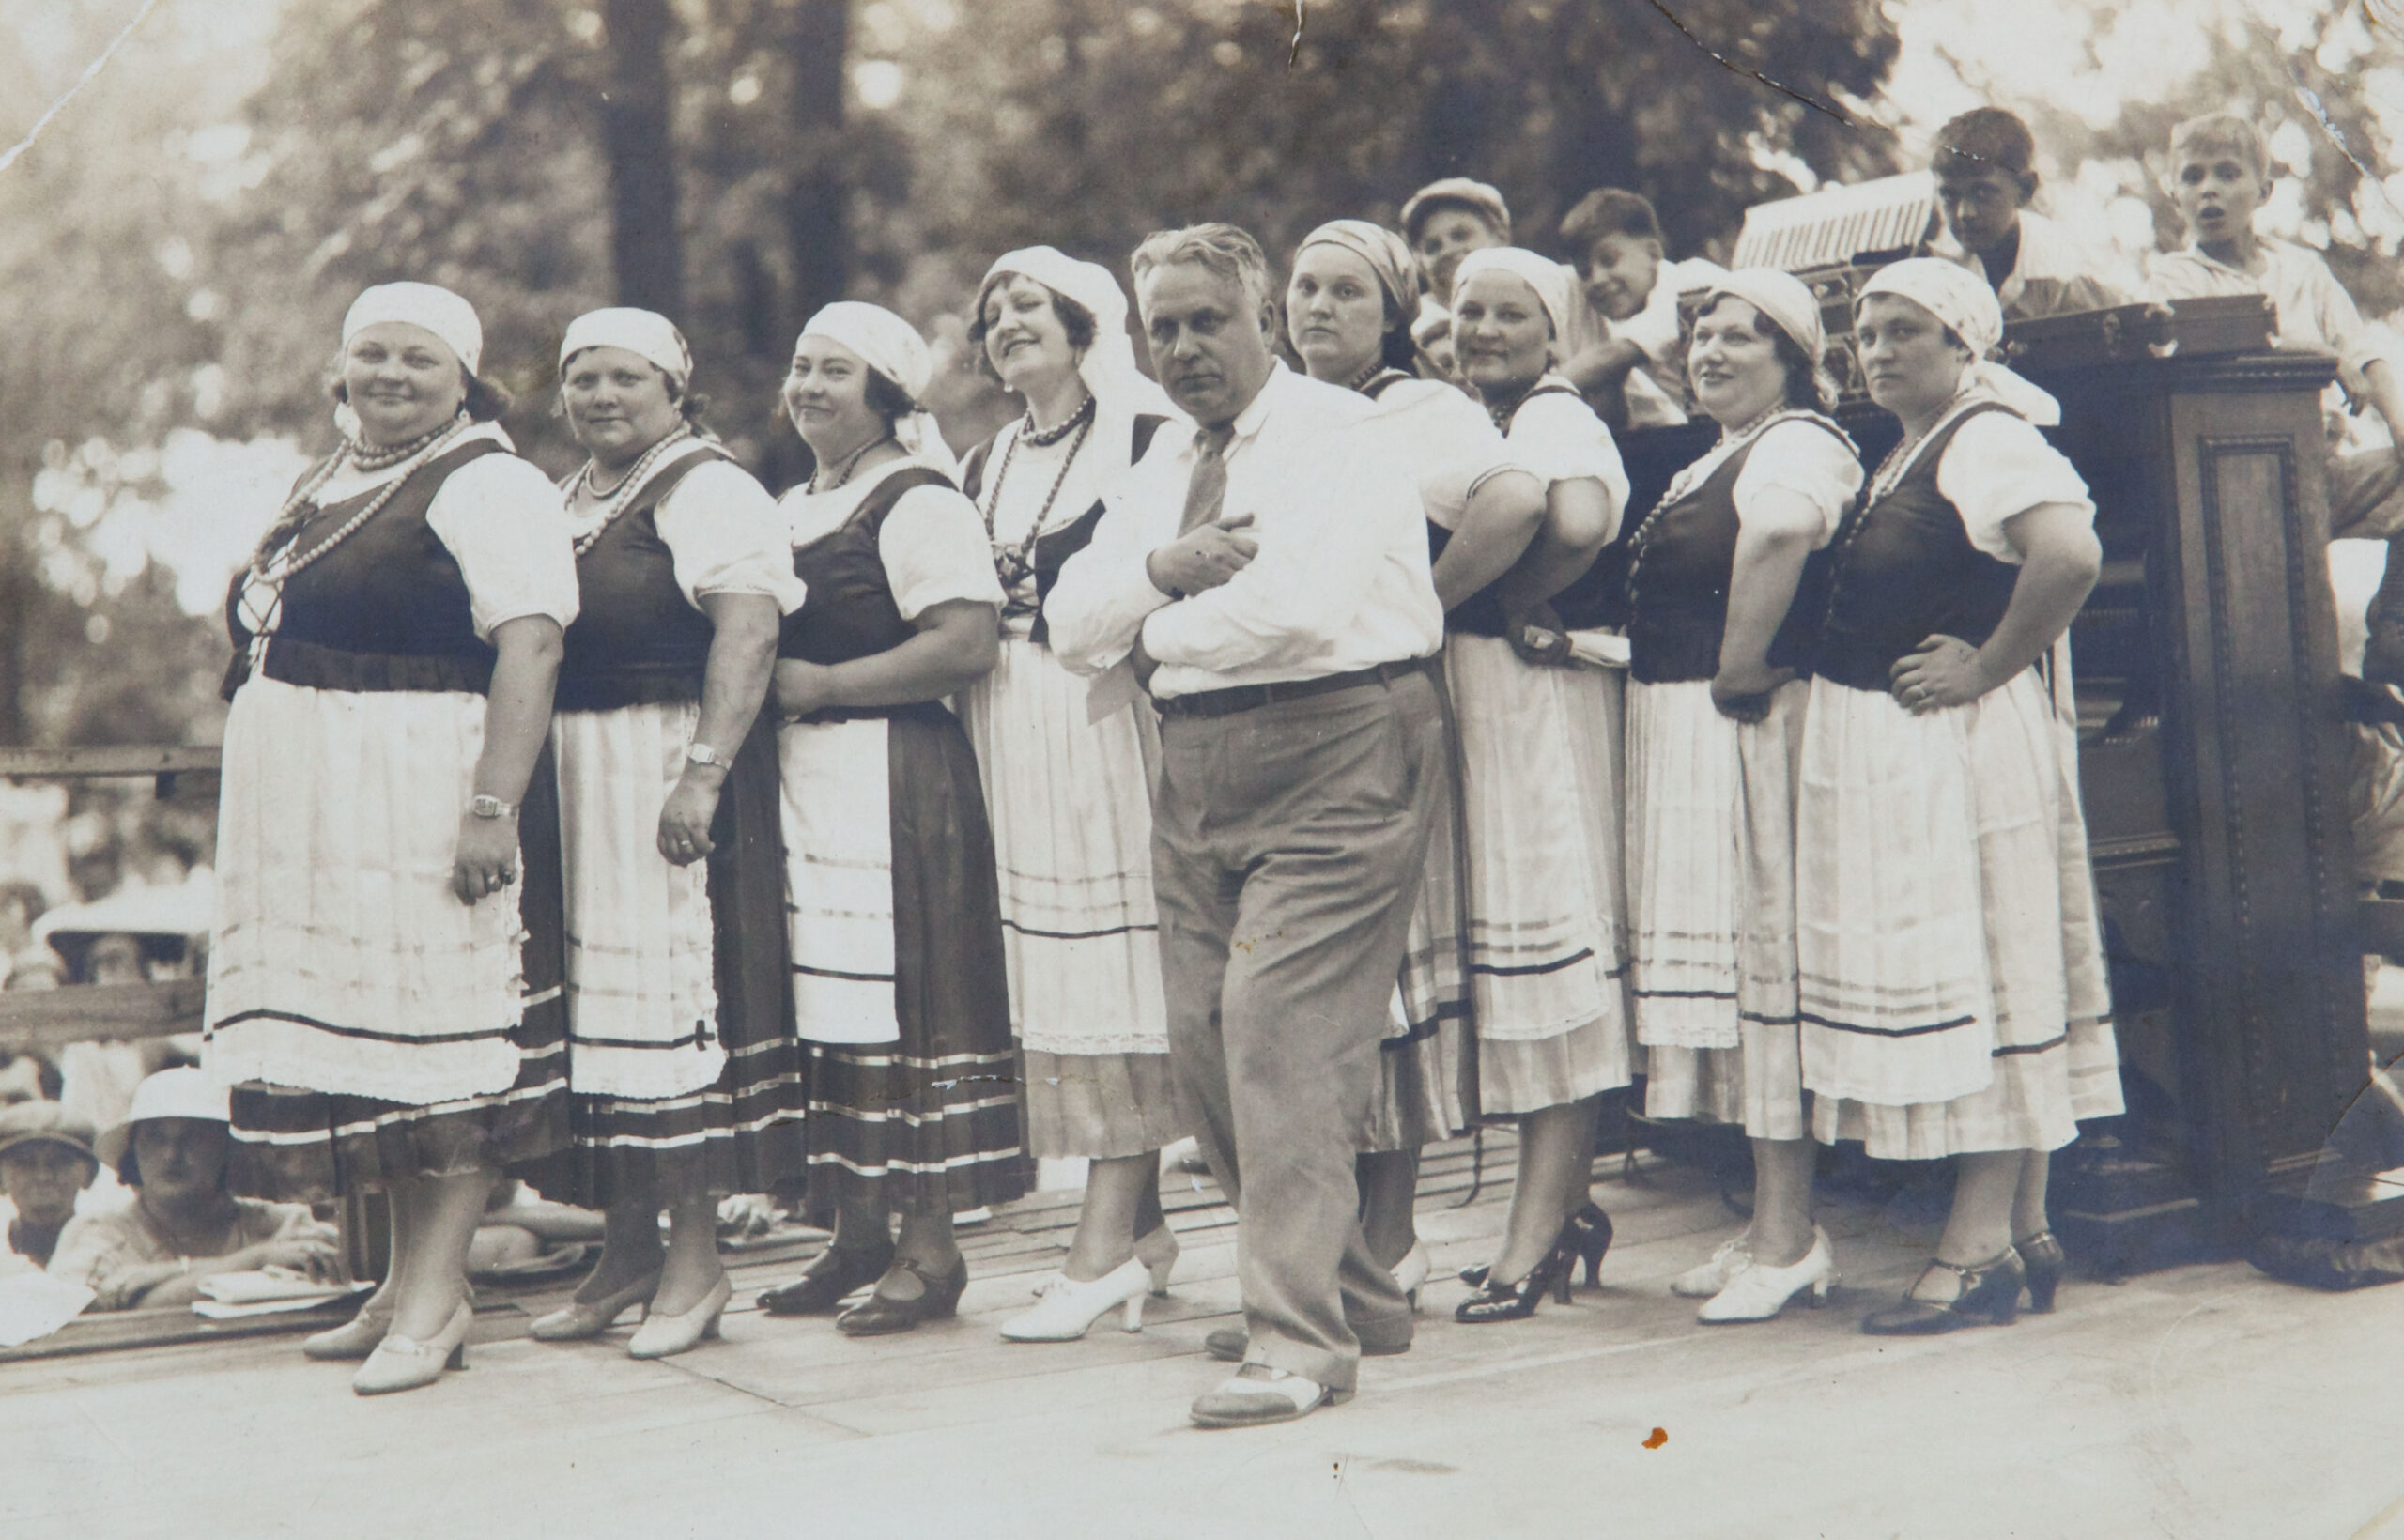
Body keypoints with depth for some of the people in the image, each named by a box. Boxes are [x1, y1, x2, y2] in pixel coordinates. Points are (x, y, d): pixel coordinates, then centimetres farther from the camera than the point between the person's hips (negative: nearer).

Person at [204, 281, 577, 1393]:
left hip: (428, 800, -9)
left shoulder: (485, 486, -8)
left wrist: (493, 805, -26)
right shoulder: (329, 487, 19)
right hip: (317, 812, 9)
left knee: (440, 1030, -4)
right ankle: (406, 1279, 20)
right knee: (356, 1030, 11)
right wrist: (257, 812, 22)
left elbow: (530, 647, -18)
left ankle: (435, 1295, 3)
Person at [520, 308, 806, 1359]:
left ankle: (696, 1260, 2)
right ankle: (628, 1253, 18)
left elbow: (748, 631, -19)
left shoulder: (707, 489, -6)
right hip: (574, 786, 8)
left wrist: (704, 770, -28)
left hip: (666, 770, -8)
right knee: (591, 992, 8)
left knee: (666, 990, -6)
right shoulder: (562, 504, 19)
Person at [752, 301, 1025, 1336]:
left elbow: (968, 645, -19)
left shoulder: (920, 504, -7)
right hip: (804, 785, 9)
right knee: (827, 1015, 9)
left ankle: (931, 1248, 2)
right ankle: (858, 1236, 19)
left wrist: (823, 687, -16)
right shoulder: (788, 511, 20)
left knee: (904, 1008, -6)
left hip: (894, 785, -8)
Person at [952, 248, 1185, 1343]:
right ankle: (1143, 1223, 13)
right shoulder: (984, 467, 19)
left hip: (1107, 710, -7)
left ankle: (1105, 1241, -5)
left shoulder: (1147, 437, -2)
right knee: (1048, 962, 5)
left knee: (1114, 959, -7)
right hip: (1007, 721, 7)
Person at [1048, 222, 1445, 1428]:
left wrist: (1160, 637, -4)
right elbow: (1072, 624, 14)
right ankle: (1359, 1295, 20)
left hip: (1331, 759, -8)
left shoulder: (1336, 437, -4)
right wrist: (1159, 571, -6)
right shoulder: (1160, 470, 20)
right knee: (1203, 1042, 5)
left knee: (1278, 1028, -15)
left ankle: (1301, 1342, -8)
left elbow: (1302, 600, -21)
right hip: (1194, 772, 8)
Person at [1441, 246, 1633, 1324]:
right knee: (1519, 976, 12)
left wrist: (1523, 603, -15)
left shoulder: (1558, 417, -9)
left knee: (1550, 966, -5)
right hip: (1469, 707, 9)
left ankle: (1535, 1241, 0)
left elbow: (1580, 521, -29)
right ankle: (1562, 1208, 22)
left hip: (1539, 704, -9)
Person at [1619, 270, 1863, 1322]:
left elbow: (1779, 530, -33)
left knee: (1758, 956, -7)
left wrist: (1740, 669, -24)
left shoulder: (1797, 443, -10)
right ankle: (1773, 1226, 19)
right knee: (1732, 961, 11)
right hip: (1688, 740, 10)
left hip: (1747, 729, -10)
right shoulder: (1714, 456, 21)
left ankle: (1788, 1240, -1)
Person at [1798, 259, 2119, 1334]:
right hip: (1883, 755, 10)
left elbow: (2070, 556, -28)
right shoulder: (1901, 456, 18)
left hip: (1962, 752, -10)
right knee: (1982, 993, 10)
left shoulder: (1988, 440, -11)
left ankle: (1977, 1249, -1)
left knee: (1979, 977, -6)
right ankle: (2025, 1235, 17)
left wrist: (1984, 670, -20)